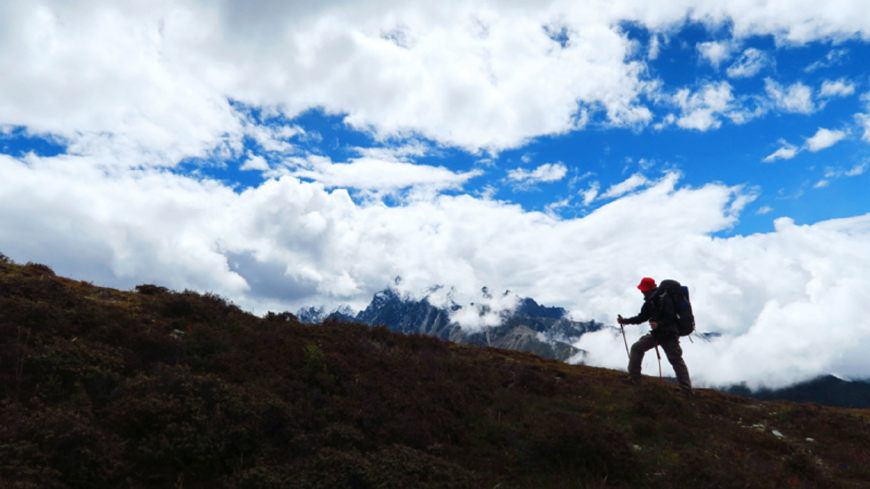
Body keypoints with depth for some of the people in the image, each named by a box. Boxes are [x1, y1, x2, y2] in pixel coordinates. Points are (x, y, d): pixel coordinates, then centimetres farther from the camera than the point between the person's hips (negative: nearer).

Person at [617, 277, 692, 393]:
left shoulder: (664, 299, -20)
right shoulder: (649, 302, 5)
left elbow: (671, 318, -24)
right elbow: (641, 318, 11)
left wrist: (659, 324, -37)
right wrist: (624, 320, 5)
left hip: (669, 334, -8)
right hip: (656, 333, 8)